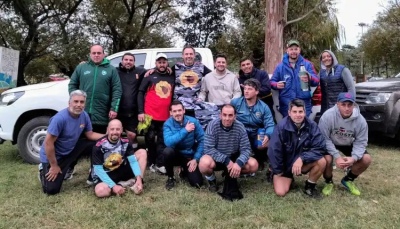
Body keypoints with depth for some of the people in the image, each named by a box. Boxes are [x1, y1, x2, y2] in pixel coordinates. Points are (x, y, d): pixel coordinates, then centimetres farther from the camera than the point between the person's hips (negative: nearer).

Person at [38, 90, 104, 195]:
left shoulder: (84, 115, -10)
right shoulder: (60, 118, -30)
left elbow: (90, 135, 2)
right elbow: (48, 143, -27)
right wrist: (54, 166, -21)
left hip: (71, 149, 6)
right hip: (54, 155, -6)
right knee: (51, 189, -9)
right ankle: (44, 169, 23)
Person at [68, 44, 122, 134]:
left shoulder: (111, 69, 4)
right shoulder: (81, 67, 9)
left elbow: (117, 90, -1)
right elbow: (72, 85, 12)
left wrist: (114, 108, -9)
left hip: (102, 115, -1)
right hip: (82, 113, 2)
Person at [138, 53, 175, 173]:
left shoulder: (172, 78, 10)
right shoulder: (150, 76, 2)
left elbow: (174, 96, 16)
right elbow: (140, 93, -1)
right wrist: (141, 112, -9)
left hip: (166, 117, 3)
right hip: (150, 115, -2)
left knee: (162, 141, 5)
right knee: (150, 139, 6)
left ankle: (159, 164, 13)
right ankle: (152, 163, 19)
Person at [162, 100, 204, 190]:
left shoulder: (193, 121, -14)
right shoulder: (168, 124, -16)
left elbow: (202, 140, -10)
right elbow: (168, 142, -32)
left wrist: (196, 159, -14)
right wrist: (185, 130, -33)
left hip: (189, 156, 1)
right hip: (176, 154, -1)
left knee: (197, 183, -13)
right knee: (167, 151, -36)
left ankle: (184, 170, 23)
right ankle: (170, 177, -7)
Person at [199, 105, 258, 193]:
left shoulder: (240, 127, -14)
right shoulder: (213, 125, -21)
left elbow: (246, 149, -14)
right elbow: (208, 149, -24)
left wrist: (239, 163, -34)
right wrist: (226, 160, -31)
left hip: (233, 157, 3)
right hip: (216, 158, -3)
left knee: (253, 165, -19)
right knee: (204, 164, -36)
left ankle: (231, 175, 10)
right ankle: (211, 179, 2)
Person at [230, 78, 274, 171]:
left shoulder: (264, 107, 3)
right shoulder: (235, 103, 0)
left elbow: (270, 125, -6)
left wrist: (267, 135, -28)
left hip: (256, 137, 2)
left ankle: (259, 161, 10)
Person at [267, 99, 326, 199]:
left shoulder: (311, 125, -16)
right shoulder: (281, 127, -23)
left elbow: (319, 148, -19)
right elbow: (274, 151, -16)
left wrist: (301, 158, -31)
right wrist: (278, 171, -8)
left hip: (304, 162, 2)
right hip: (284, 164, -2)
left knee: (322, 161, -26)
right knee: (280, 192, -17)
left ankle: (309, 187, 1)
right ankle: (287, 178, 19)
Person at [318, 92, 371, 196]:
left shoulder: (360, 120, -22)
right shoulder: (328, 116, -32)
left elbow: (361, 142, -14)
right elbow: (324, 139, -25)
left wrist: (354, 158, -33)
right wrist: (337, 156, -33)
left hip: (349, 144, 3)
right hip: (330, 143, -3)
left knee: (366, 159, -16)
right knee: (327, 159, -31)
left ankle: (348, 180, 12)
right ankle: (329, 182, 3)